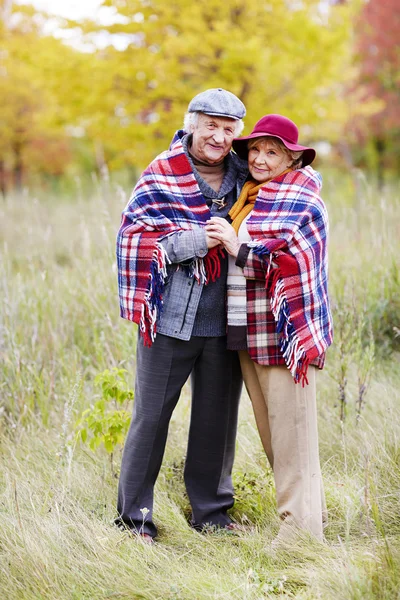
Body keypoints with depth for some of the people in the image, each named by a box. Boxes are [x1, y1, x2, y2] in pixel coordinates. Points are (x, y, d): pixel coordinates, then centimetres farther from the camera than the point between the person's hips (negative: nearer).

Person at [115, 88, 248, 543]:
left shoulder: (244, 176, 8)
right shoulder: (160, 175, -4)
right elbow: (132, 237, -11)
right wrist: (192, 241, -19)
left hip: (224, 322, 4)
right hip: (170, 317, -4)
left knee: (217, 417, 12)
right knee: (151, 415, 2)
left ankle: (211, 510, 26)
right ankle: (134, 514, 14)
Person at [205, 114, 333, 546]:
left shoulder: (303, 205, -8)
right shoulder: (247, 198, 16)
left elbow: (295, 264, -19)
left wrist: (238, 248, -19)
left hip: (285, 331, -8)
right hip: (246, 332, 8)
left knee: (292, 434, -6)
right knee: (271, 434, 13)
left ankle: (301, 527, 1)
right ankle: (311, 510, 25)